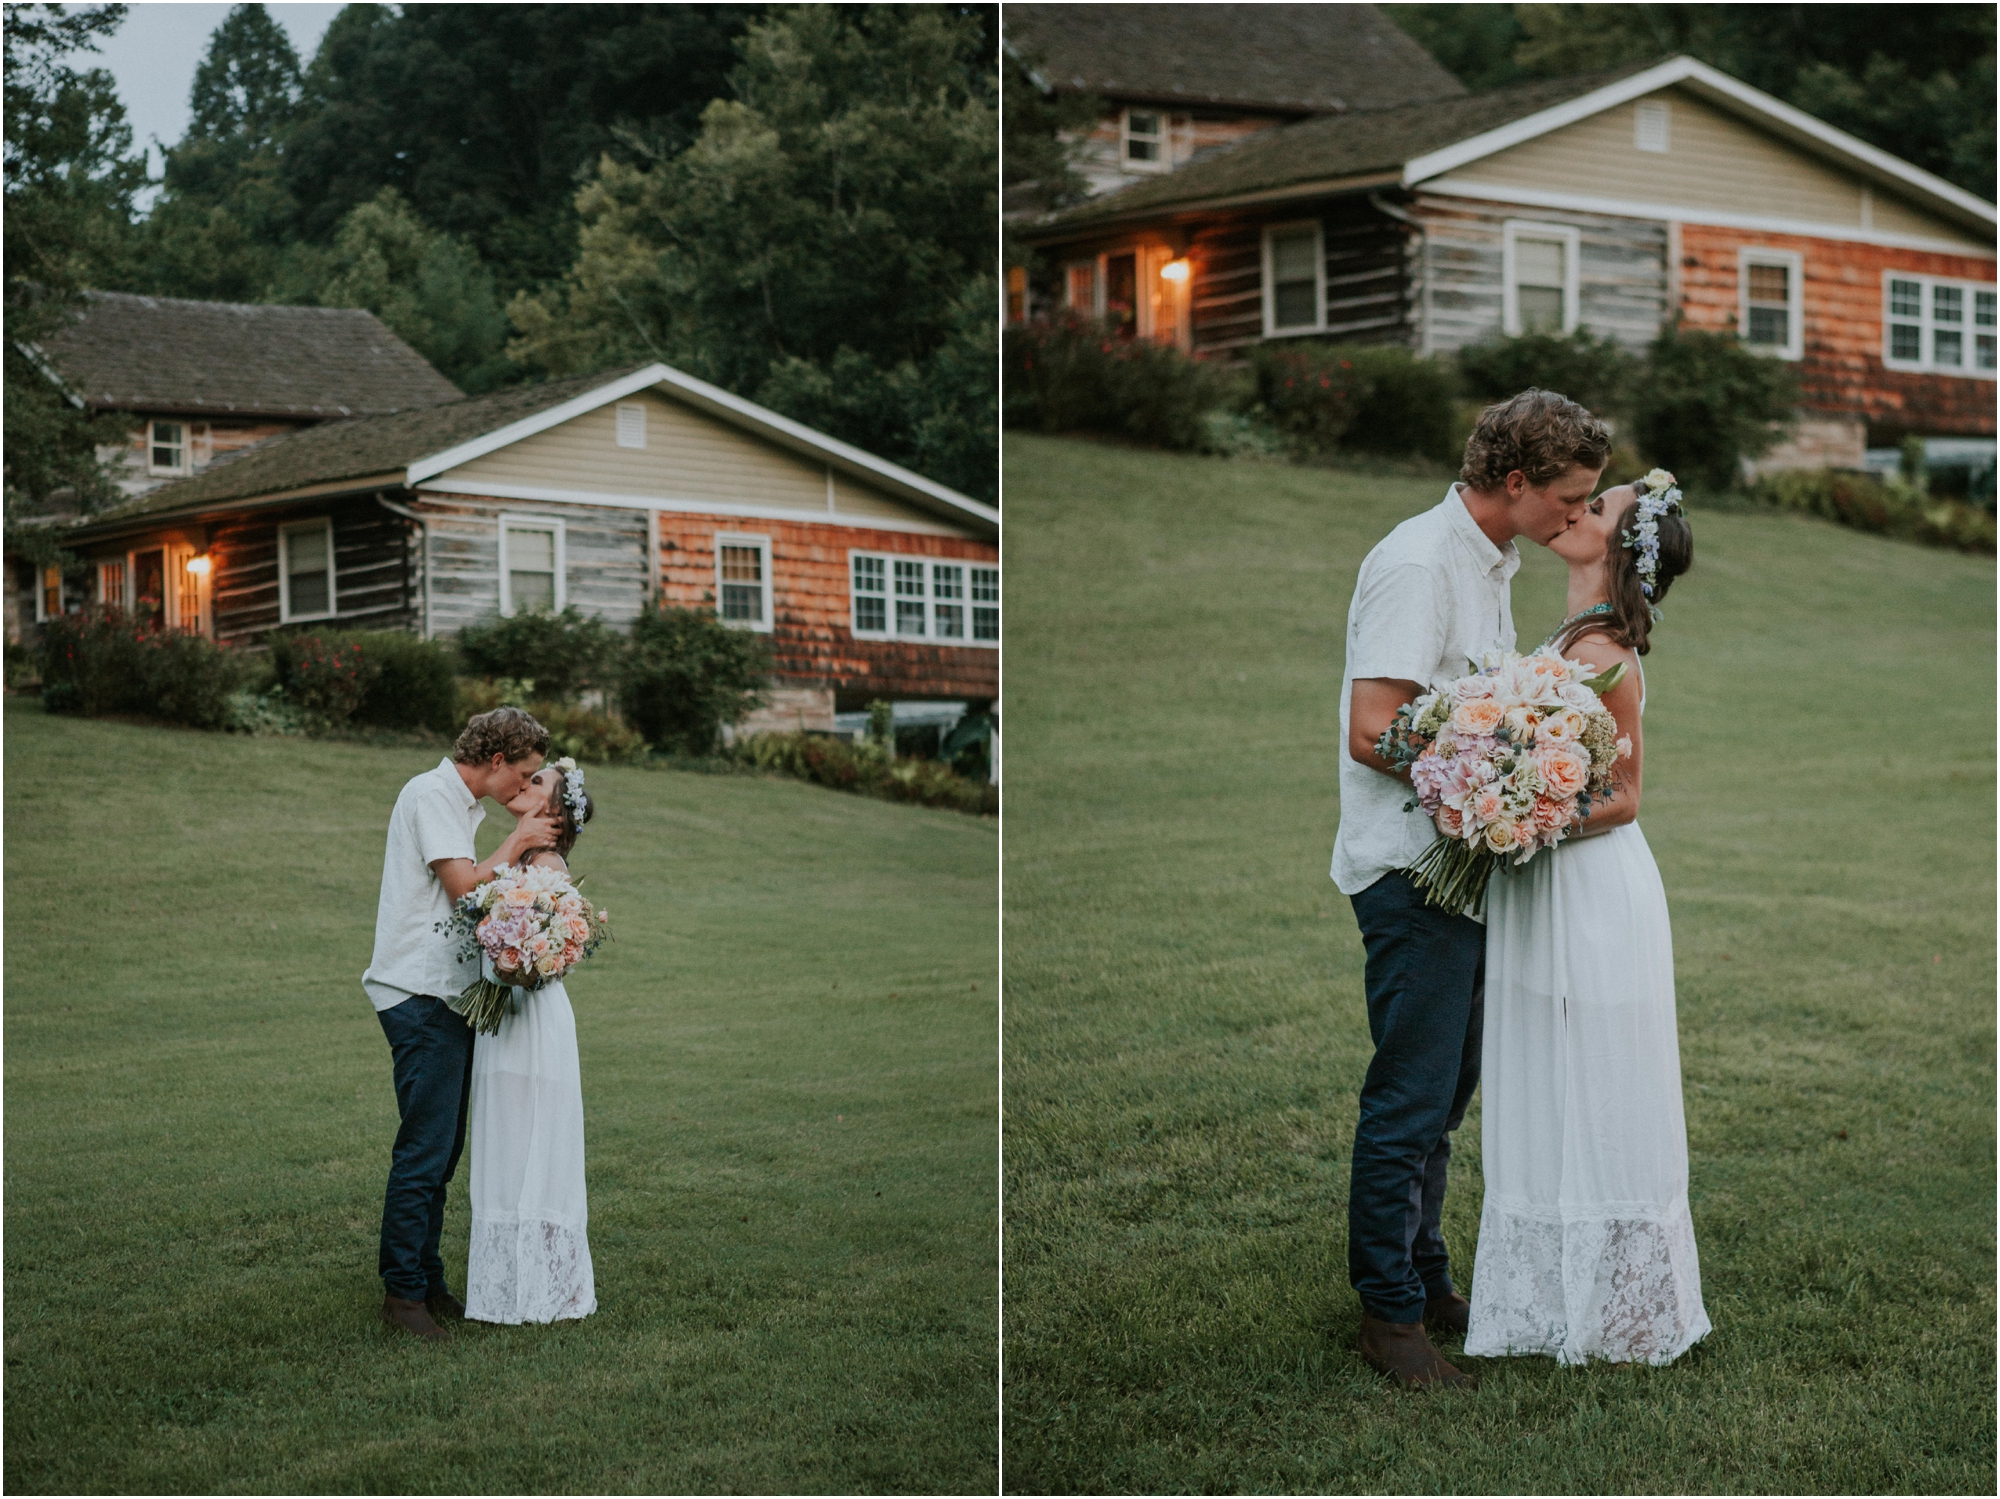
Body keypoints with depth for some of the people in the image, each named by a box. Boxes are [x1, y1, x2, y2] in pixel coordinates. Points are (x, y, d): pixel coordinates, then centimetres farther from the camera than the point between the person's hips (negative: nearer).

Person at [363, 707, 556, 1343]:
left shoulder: (458, 802, 21)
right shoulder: (431, 795, -10)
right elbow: (466, 887, -16)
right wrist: (518, 842, -4)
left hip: (448, 995, 10)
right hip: (421, 996, -10)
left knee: (441, 1152, 12)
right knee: (424, 1151, -9)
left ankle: (427, 1283, 18)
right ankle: (403, 1291, -6)